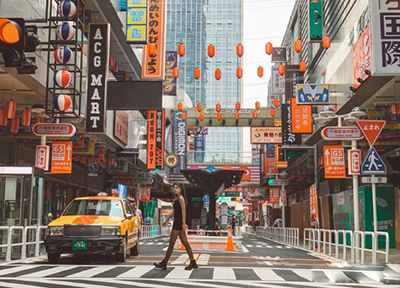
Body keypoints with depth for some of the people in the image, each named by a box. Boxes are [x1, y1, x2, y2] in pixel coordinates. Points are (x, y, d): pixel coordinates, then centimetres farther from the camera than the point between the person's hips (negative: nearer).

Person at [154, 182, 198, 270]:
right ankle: (193, 262, 9)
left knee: (171, 243, -3)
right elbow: (173, 211, 25)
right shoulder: (177, 198, 18)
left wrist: (183, 223, -26)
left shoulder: (181, 198, -10)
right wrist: (166, 220, 28)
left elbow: (183, 211, -18)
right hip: (177, 222, 10)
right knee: (185, 243, 8)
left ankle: (164, 263, 3)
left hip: (179, 223, -10)